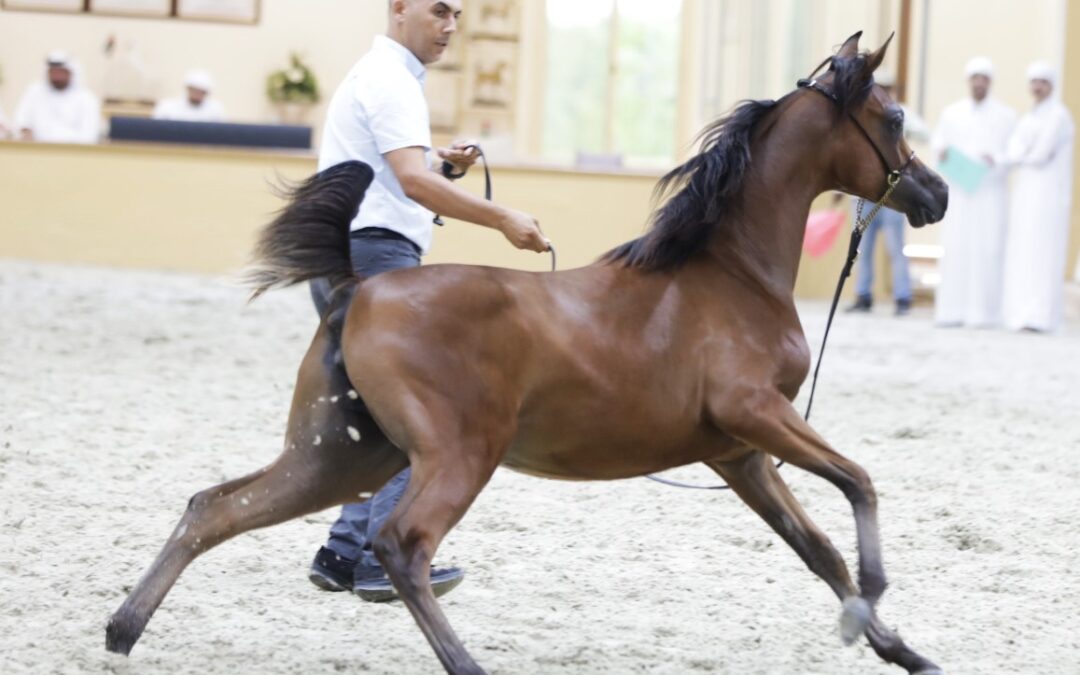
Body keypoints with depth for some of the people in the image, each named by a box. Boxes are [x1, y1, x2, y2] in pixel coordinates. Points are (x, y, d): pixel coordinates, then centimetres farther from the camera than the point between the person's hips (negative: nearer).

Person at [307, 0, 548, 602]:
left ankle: (346, 554, 11)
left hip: (350, 262, 11)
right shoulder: (389, 80, -10)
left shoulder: (387, 78, 23)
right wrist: (502, 219, -25)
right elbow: (413, 180, -22)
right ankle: (386, 561, -13)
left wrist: (447, 167, 11)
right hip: (375, 255, -11)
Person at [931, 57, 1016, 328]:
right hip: (958, 192, 2)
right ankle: (952, 310, -2)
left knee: (987, 249, -7)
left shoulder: (1006, 116, 3)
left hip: (991, 192, -2)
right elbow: (939, 142, 18)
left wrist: (996, 160, -19)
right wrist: (941, 152, -6)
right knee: (955, 249, -4)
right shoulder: (952, 113, 10)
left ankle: (983, 312, -6)